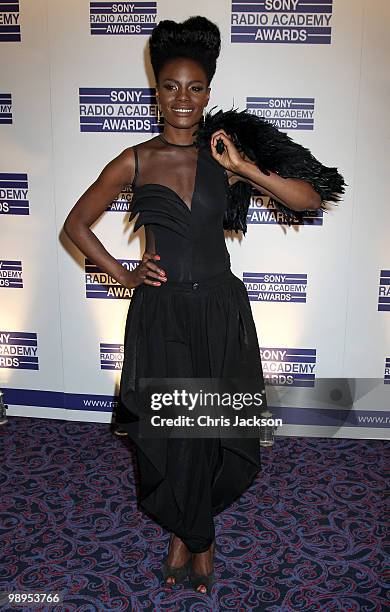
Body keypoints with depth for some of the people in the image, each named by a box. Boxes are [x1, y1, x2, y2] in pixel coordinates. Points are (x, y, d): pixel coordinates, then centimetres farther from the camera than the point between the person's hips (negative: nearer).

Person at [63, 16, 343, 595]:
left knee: (216, 428, 9)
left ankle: (185, 532, 39)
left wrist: (245, 168, -14)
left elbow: (310, 200, -1)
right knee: (174, 432, 6)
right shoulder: (135, 161, 0)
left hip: (221, 309, 1)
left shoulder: (224, 155, 2)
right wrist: (123, 274, 0)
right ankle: (198, 538, 36)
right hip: (161, 312, -1)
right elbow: (76, 223, 9)